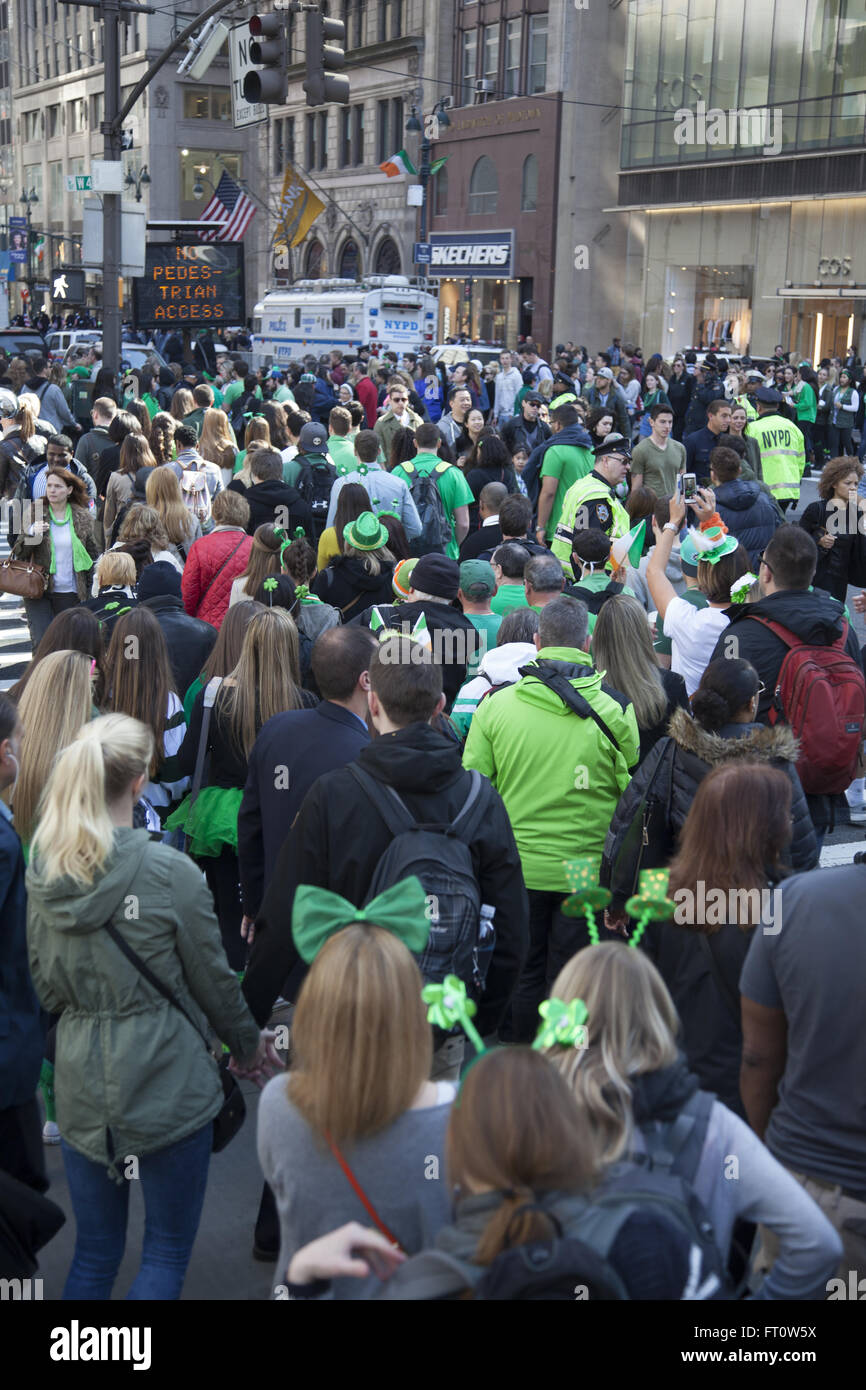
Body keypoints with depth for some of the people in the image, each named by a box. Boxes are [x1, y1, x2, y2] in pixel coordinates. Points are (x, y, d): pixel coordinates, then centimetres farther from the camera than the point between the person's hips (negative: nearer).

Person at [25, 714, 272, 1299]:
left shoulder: (44, 870, -3)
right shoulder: (170, 872, -18)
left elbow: (46, 986, 7)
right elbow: (213, 980, -6)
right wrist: (249, 1043, 12)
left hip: (80, 1081, 5)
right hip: (166, 1081, -5)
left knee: (94, 1252, 18)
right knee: (168, 1252, 11)